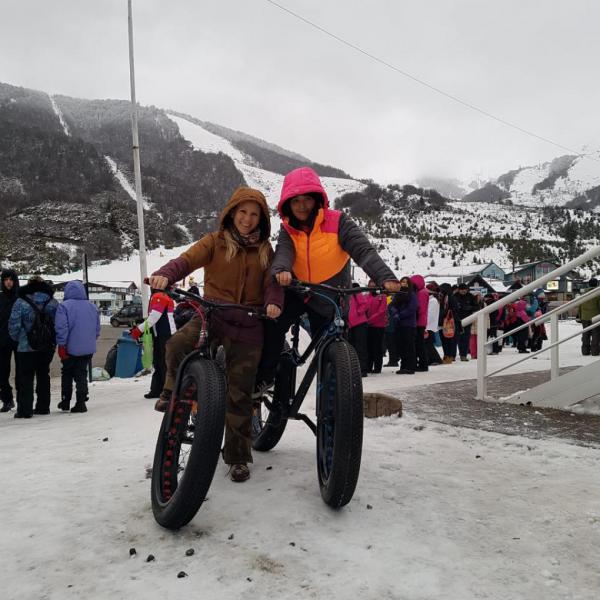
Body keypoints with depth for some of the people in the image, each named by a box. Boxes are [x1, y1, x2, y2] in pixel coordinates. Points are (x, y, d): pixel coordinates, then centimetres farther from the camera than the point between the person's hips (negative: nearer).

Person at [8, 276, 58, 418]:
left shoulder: (21, 302, -8)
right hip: (47, 347, 4)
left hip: (26, 347, -4)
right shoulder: (53, 302, 2)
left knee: (26, 379, 3)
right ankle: (43, 407, 21)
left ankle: (25, 410, 2)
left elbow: (13, 326, -8)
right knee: (43, 376, 15)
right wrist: (53, 341, 11)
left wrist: (18, 339, 9)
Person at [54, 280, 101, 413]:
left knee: (66, 374, 16)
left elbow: (61, 328, -17)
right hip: (88, 349, 3)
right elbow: (97, 328, 12)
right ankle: (81, 403, 5)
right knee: (82, 374, 10)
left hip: (71, 348, -3)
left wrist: (61, 345, -12)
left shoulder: (64, 306, -11)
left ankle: (65, 401, 22)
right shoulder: (92, 306, 6)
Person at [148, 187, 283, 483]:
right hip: (212, 314, -1)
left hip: (248, 326, 1)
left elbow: (272, 281, 1)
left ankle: (238, 456, 18)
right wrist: (165, 275, -33)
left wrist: (273, 302, -22)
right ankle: (175, 387, 2)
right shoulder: (215, 241, 4)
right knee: (178, 344, -32)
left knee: (239, 392, 3)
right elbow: (188, 259, -11)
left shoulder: (264, 249, 11)